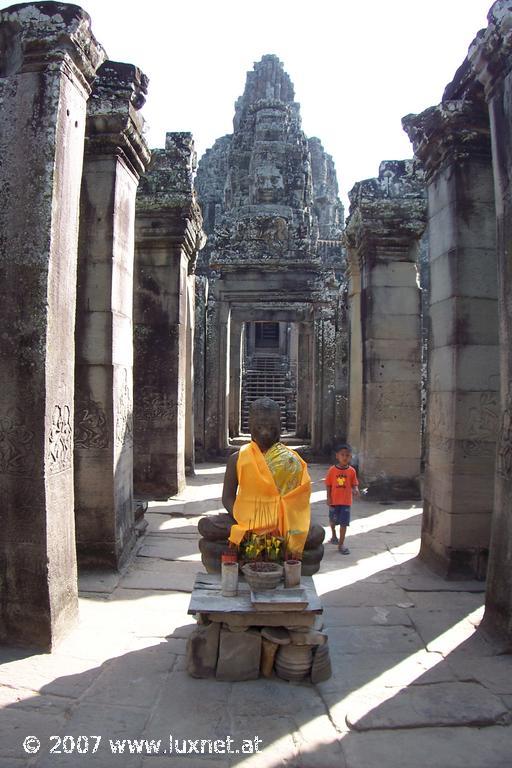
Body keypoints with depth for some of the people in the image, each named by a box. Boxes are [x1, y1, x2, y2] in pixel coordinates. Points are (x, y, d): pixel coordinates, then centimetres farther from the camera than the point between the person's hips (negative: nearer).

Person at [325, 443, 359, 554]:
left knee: (344, 522, -1)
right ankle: (334, 535, 48)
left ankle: (341, 544, 7)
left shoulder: (351, 471, -4)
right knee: (333, 520, 19)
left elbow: (354, 484, 1)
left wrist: (355, 490, -22)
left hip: (346, 501, 0)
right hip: (334, 500, 0)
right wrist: (328, 498, -8)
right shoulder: (332, 470, -7)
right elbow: (328, 485, -3)